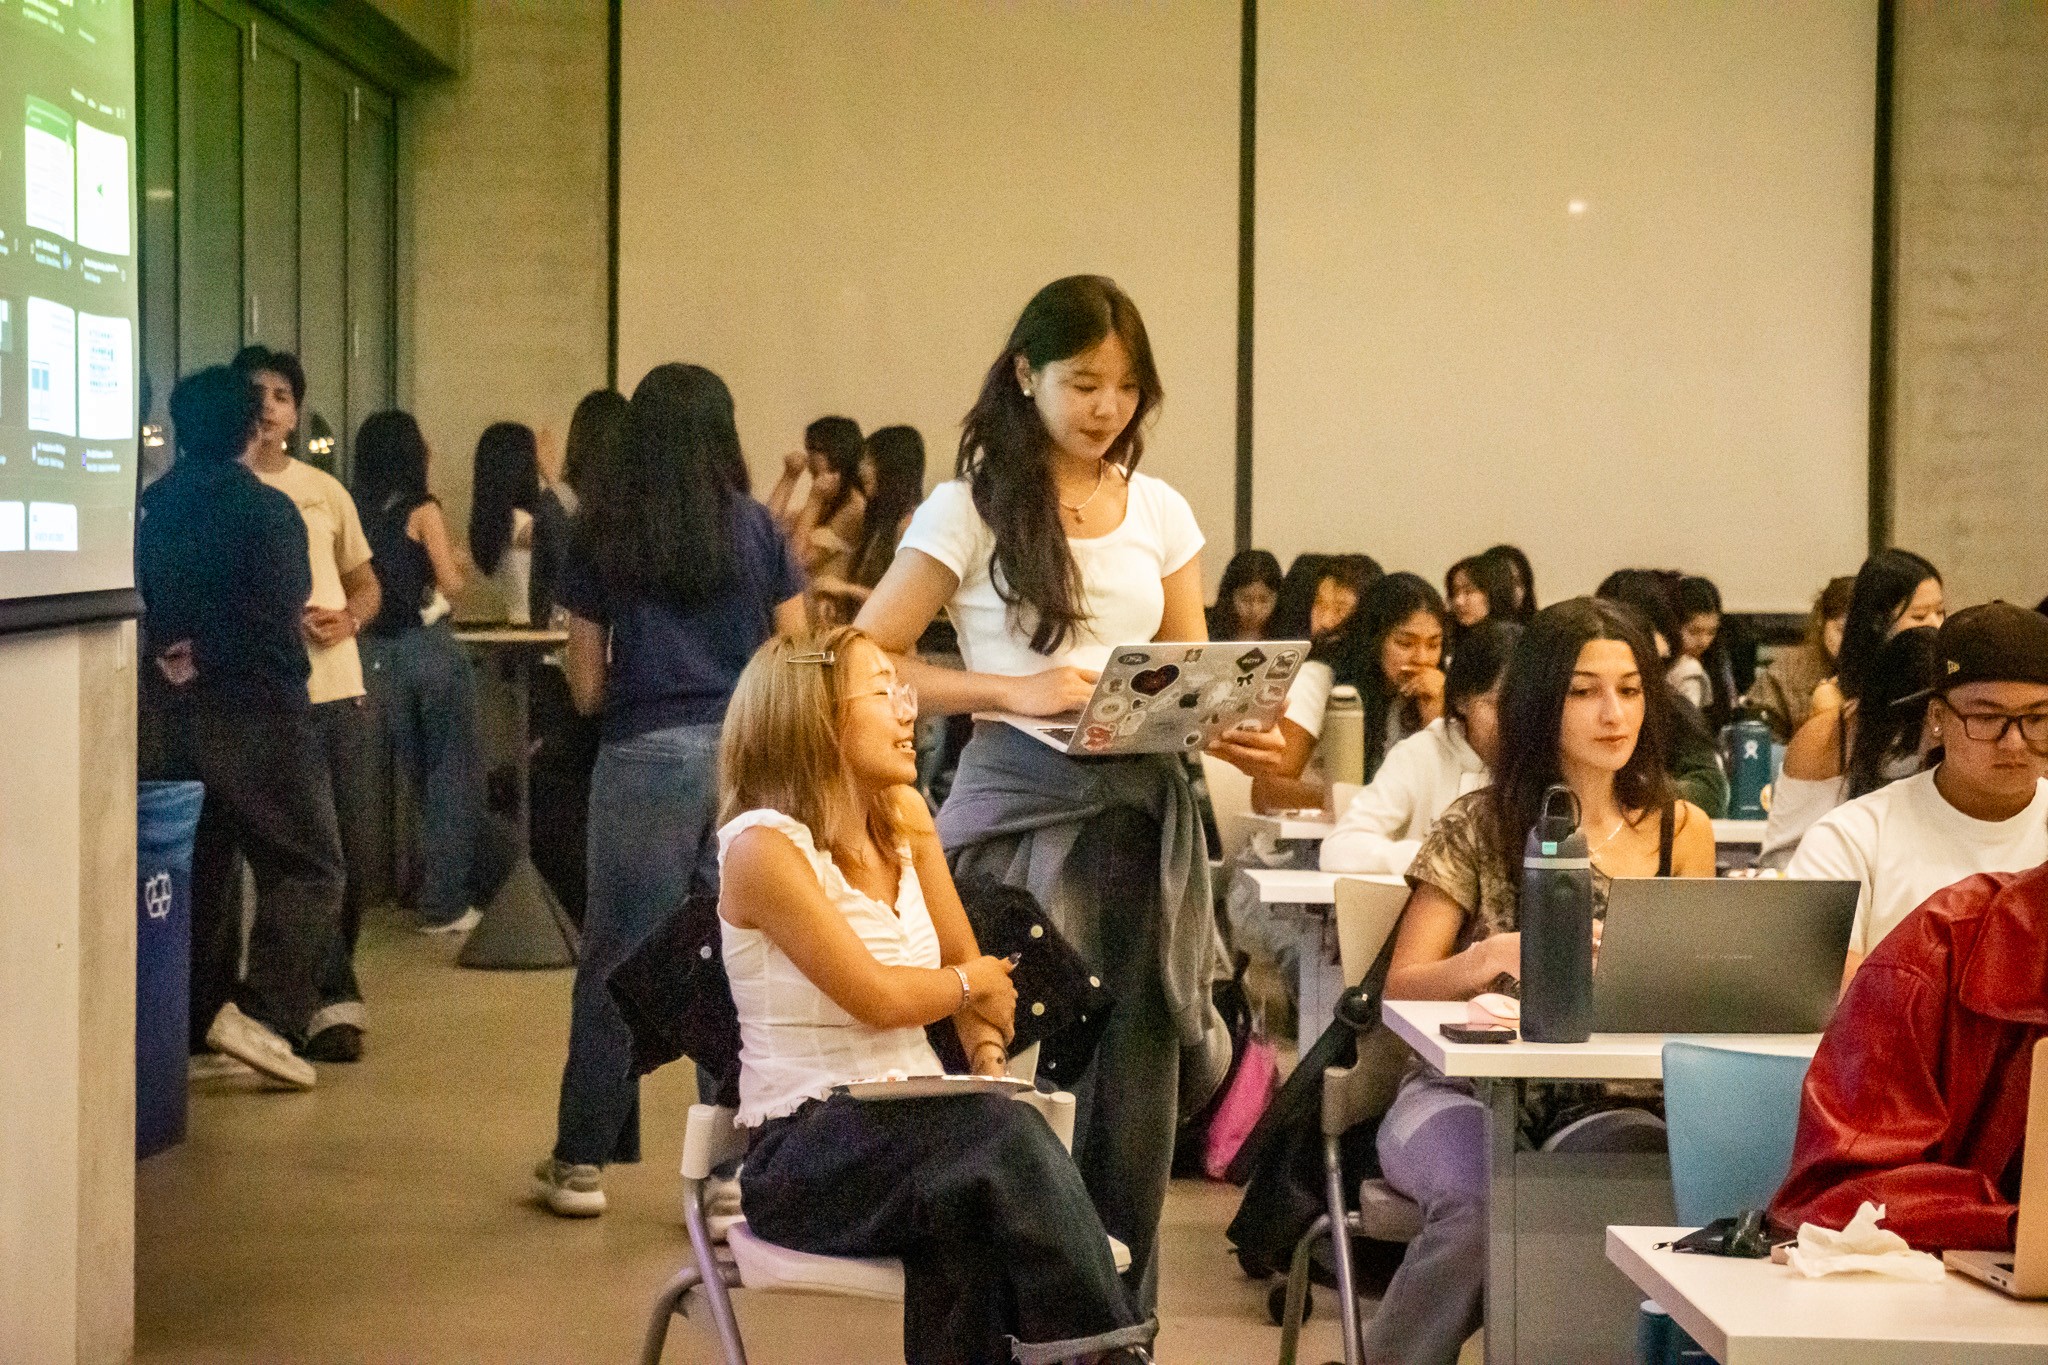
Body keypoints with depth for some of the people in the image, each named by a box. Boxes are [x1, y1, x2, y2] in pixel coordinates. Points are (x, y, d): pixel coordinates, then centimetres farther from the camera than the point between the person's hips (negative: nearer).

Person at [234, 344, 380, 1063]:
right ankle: (334, 1002, 3)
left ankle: (325, 989, 23)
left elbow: (367, 583, 20)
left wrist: (347, 619, -2)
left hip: (341, 688, 5)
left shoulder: (326, 491, 15)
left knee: (355, 852, 6)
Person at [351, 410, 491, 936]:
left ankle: (421, 891, 25)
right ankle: (444, 903, 1)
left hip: (377, 652, 5)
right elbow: (450, 583, -9)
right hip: (428, 646, -5)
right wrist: (455, 562, 11)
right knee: (452, 775, 3)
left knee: (414, 775, 18)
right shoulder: (422, 510, -9)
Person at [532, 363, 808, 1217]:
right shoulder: (757, 530, 3)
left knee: (617, 960, 7)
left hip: (644, 760, -1)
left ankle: (582, 1162, 14)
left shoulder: (601, 536, 2)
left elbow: (587, 689, 4)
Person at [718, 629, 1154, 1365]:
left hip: (912, 1119, 6)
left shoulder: (905, 818, 11)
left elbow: (969, 964, 17)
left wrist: (989, 1059, -2)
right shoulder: (762, 847, -12)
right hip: (806, 1151, -5)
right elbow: (876, 995, -17)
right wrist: (972, 982, 2)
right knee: (999, 1136, -33)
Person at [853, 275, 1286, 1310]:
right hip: (1024, 812, -4)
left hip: (1145, 816, 4)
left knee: (1134, 1100, 7)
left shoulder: (1159, 512, 12)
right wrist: (1009, 690, -18)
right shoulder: (972, 509, -1)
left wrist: (1234, 730, -6)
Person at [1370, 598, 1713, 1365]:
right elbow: (1401, 987, 0)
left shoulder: (1682, 832, 11)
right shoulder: (1481, 826, 4)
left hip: (1604, 1100, 2)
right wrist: (1495, 956, -21)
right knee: (1482, 1199, -35)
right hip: (1466, 1091, -1)